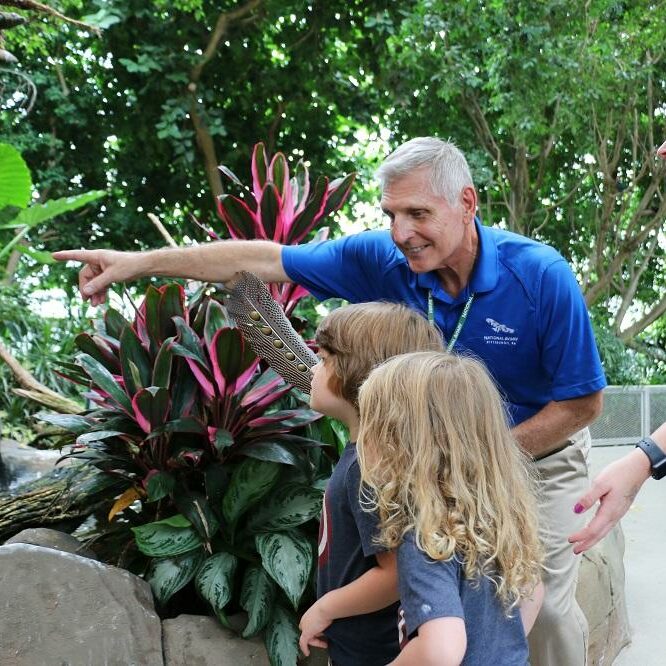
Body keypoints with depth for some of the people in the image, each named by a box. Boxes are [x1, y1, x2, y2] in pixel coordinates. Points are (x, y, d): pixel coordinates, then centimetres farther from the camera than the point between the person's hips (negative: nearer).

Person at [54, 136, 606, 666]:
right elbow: (265, 260, -13)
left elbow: (583, 402, -18)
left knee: (545, 607, 1)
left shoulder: (542, 276, -27)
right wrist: (140, 263, -14)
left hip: (538, 452, -3)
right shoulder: (383, 259, -18)